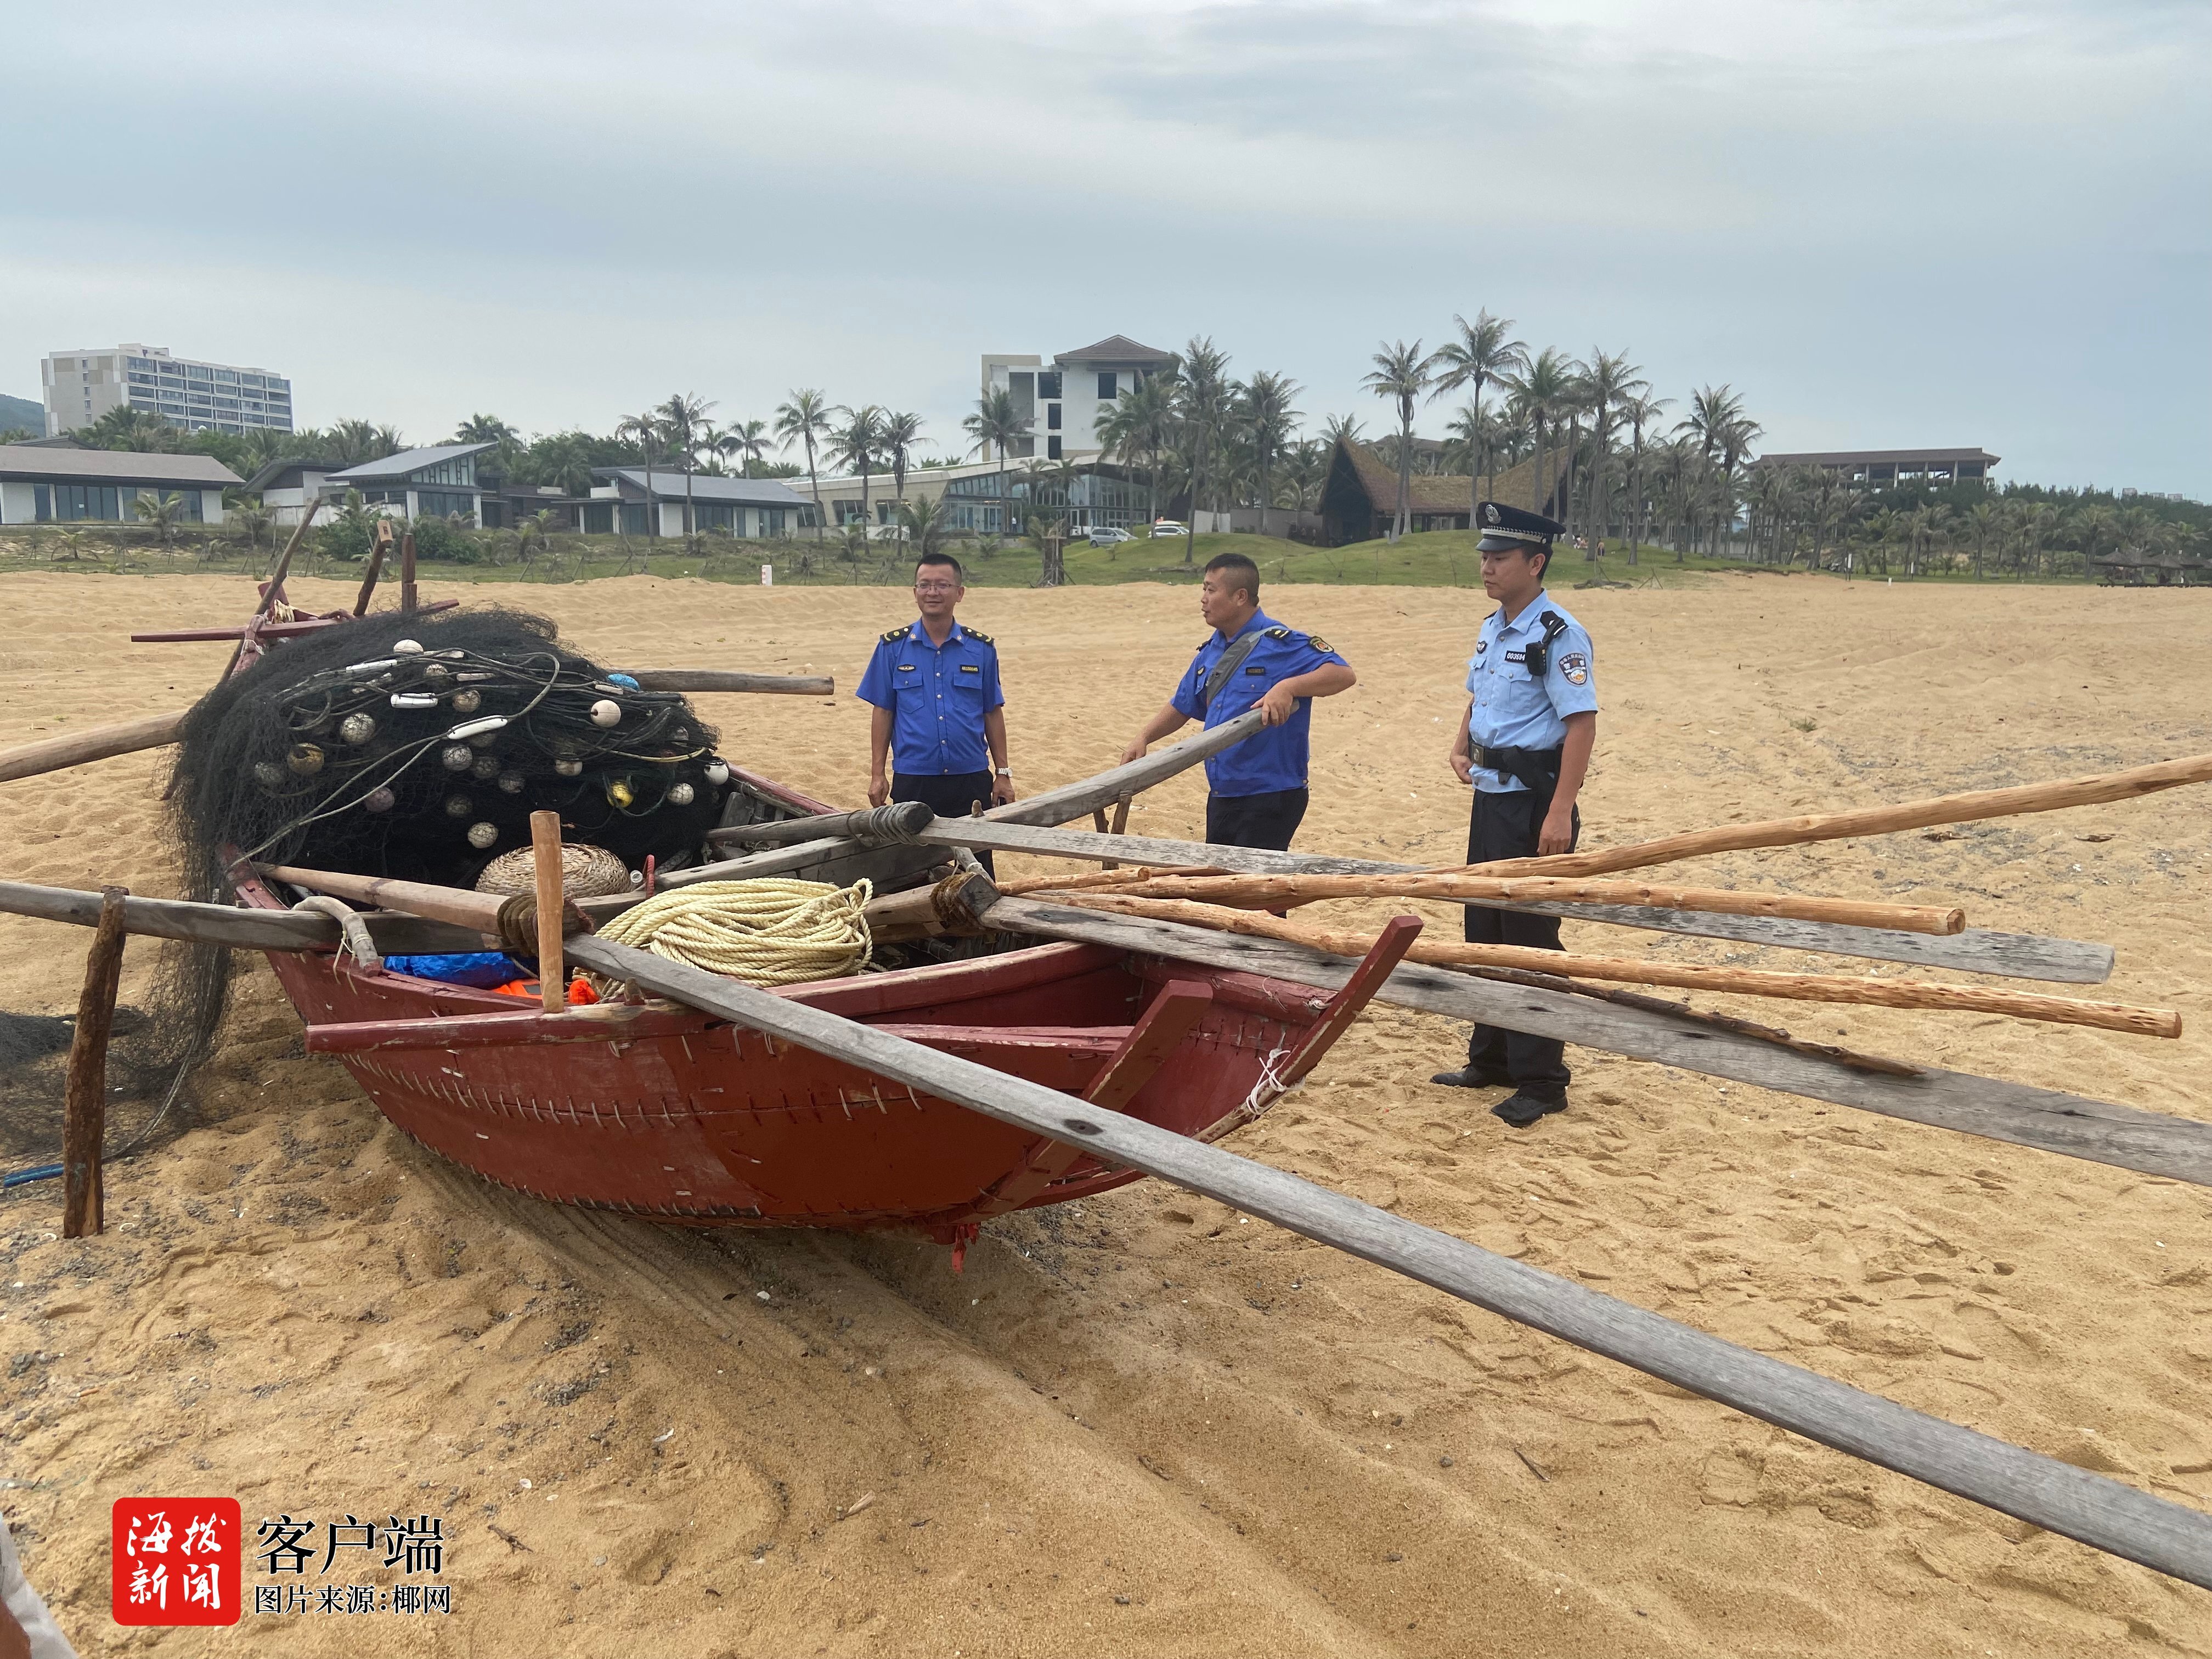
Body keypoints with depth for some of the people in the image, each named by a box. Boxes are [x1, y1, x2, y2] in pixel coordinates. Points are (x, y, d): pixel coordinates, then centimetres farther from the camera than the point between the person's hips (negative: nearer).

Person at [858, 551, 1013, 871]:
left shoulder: (982, 648, 4)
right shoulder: (893, 646, 3)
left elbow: (993, 713, 9)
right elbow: (883, 713, 6)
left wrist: (1003, 773, 6)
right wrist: (877, 774, 2)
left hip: (971, 781, 1)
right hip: (912, 781, 0)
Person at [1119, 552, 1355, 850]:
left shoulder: (1282, 644, -15)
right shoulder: (1210, 651, 10)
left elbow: (1344, 675, -23)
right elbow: (1182, 706, 21)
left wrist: (1288, 687, -36)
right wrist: (1143, 738, 7)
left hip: (1270, 798, -8)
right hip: (1220, 797, 8)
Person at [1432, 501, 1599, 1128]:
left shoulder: (1557, 634, -15)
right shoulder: (1491, 630, 12)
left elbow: (1582, 723, -20)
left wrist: (1559, 813, -26)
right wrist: (1461, 748, 6)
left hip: (1534, 800, -9)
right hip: (1490, 794, 9)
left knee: (1530, 938, -4)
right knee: (1484, 930, 16)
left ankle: (1541, 1082, 6)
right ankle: (1490, 1060, 29)